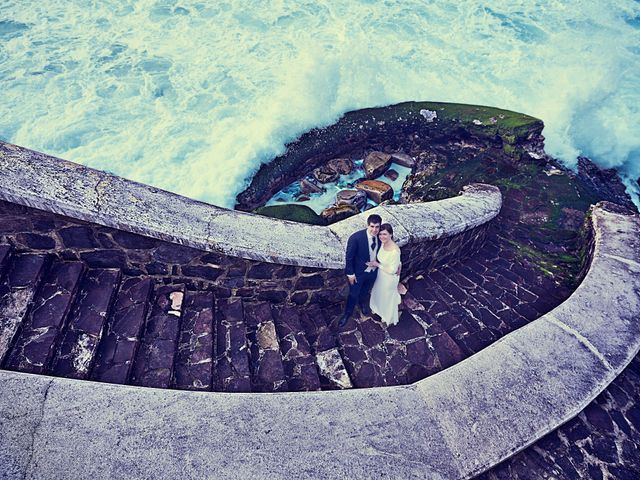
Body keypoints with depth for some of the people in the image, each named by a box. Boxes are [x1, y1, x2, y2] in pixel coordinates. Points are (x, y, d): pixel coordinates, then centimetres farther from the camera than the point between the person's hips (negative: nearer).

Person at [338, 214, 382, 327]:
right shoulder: (356, 238, -30)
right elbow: (349, 257, -20)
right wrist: (350, 274, -16)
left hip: (373, 272, 4)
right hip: (358, 272, -4)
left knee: (365, 291, 30)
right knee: (353, 294, 15)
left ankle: (362, 302, 61)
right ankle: (348, 313, 40)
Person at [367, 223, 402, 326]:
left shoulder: (395, 251, -37)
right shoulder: (383, 243, -14)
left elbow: (392, 270, -28)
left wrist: (377, 264, -22)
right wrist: (375, 263, -10)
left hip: (390, 277, -7)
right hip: (381, 274, 7)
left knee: (388, 297, 20)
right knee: (379, 292, 32)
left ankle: (389, 319, 50)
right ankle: (379, 309, 63)